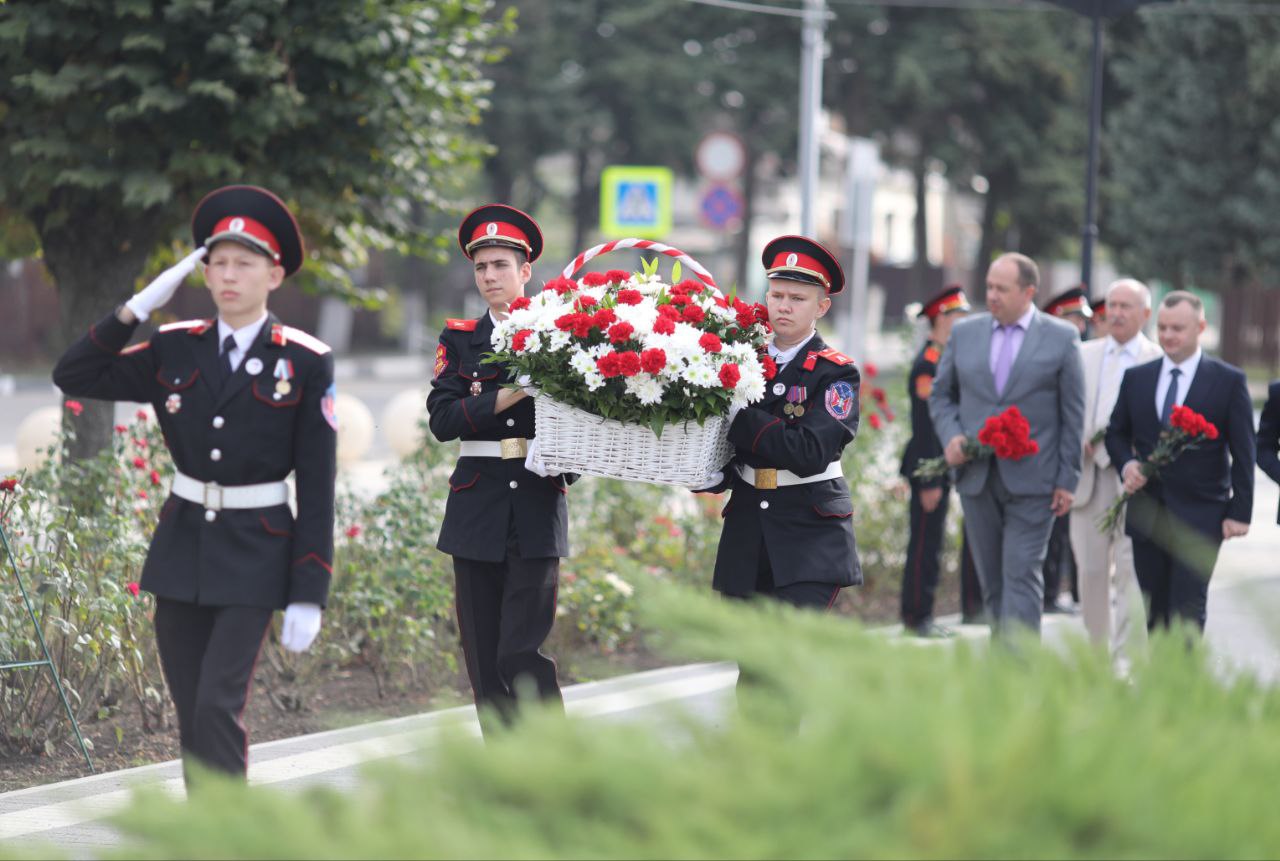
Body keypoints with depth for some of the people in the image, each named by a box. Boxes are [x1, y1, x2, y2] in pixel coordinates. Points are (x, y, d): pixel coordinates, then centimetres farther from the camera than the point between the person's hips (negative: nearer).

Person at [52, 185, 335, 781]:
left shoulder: (306, 363, -6)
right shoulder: (176, 350, 5)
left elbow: (317, 485, -6)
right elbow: (73, 376, 3)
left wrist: (308, 595, -10)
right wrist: (138, 307, -6)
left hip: (255, 557, -4)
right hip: (181, 548, 4)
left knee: (218, 707, -15)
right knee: (191, 719, 7)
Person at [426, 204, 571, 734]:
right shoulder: (460, 341, 10)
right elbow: (441, 419, -4)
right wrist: (508, 396, -15)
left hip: (538, 511, -3)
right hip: (478, 509, 3)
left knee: (522, 652, -11)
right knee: (483, 658, 3)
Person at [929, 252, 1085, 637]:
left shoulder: (1062, 338, -1)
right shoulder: (964, 332, 9)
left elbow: (1073, 413, 0)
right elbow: (941, 394, 15)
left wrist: (1067, 479, -4)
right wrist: (950, 435, -5)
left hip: (1032, 479, -4)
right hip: (977, 475, 4)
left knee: (1022, 574, -10)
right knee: (991, 577, 9)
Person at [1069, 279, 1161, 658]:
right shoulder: (1083, 355, 14)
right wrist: (1077, 441, -6)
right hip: (1088, 477, 4)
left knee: (1131, 570, -11)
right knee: (1091, 570, 7)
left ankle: (1127, 659, -11)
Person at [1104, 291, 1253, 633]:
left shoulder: (1228, 381, -1)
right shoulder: (1136, 377, 10)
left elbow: (1243, 453, -1)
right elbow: (1116, 433, 17)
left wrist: (1240, 512, -8)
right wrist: (1126, 464, -6)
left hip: (1199, 516, -4)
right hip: (1147, 512, 4)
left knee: (1188, 609, -11)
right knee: (1156, 611, 8)